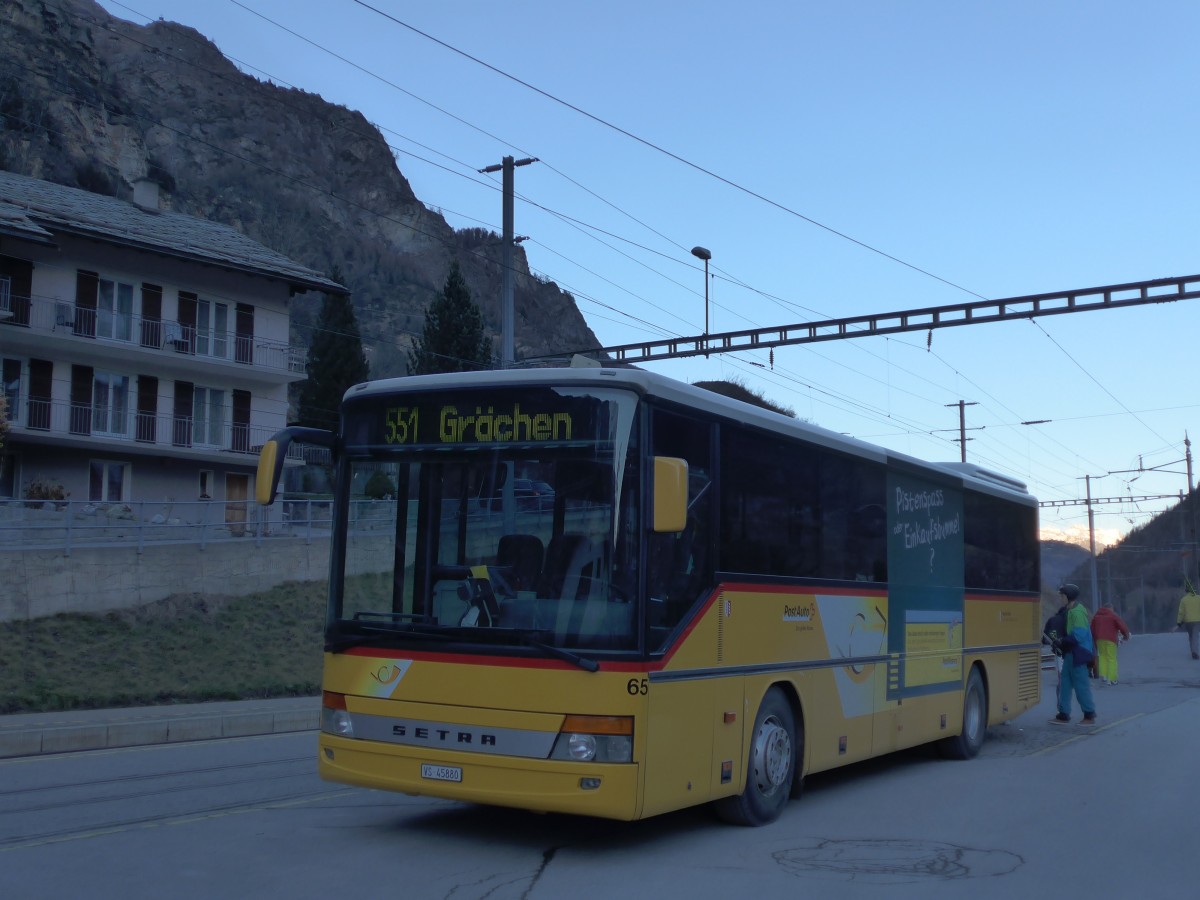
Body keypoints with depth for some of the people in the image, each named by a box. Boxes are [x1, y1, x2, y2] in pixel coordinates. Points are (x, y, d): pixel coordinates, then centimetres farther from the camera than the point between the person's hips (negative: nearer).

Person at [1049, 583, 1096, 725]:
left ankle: (1089, 716, 8)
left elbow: (1079, 635, -24)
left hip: (1077, 653, -10)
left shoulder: (1077, 612, -18)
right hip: (1071, 653, 10)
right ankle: (1064, 715, 14)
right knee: (1065, 683, 10)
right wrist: (1062, 640, 6)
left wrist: (1062, 641, -16)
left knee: (1081, 684, -2)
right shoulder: (1071, 611, 13)